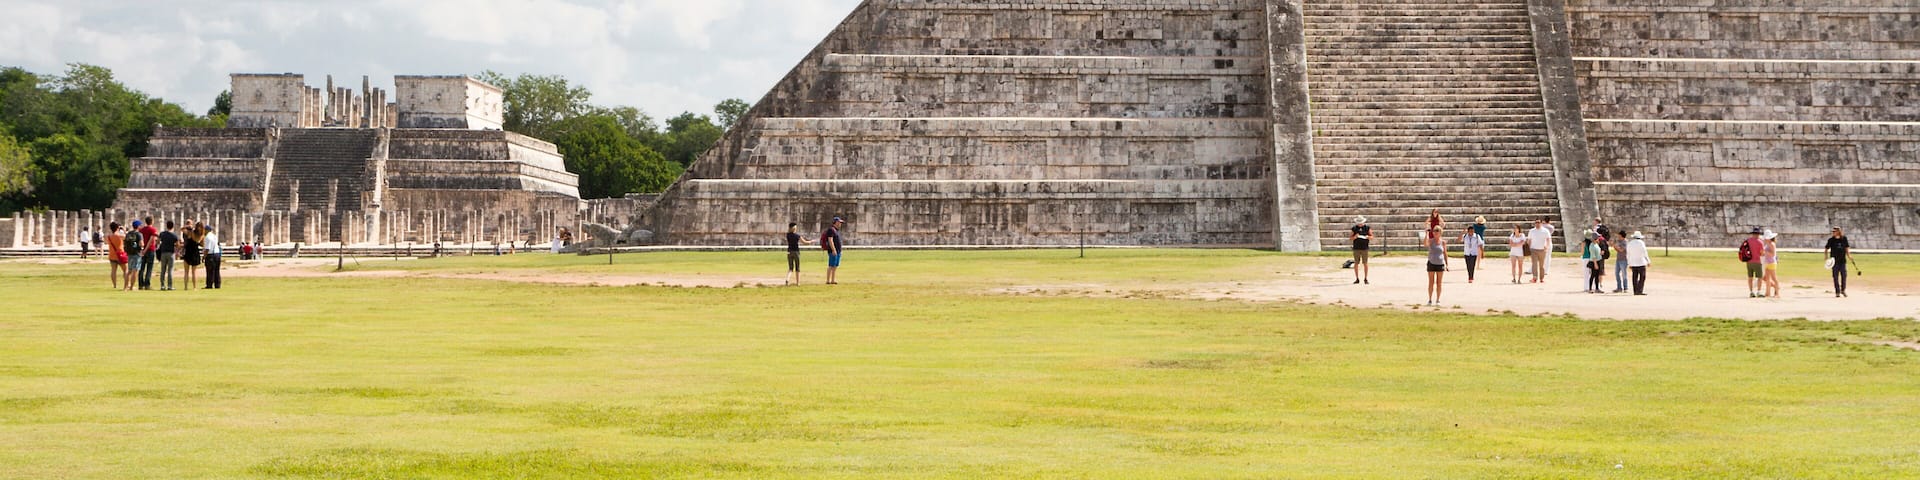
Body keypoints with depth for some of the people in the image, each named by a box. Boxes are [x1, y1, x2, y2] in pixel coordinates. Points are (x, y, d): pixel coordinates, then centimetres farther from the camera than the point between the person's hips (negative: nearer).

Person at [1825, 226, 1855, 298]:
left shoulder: (1844, 239, 4)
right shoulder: (1831, 240, 0)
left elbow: (1847, 248, 12)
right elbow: (1826, 249, 3)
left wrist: (1849, 256, 0)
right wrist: (1827, 257, -11)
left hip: (1843, 260, 2)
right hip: (1834, 261, -2)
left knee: (1844, 275, 3)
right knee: (1835, 276, -2)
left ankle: (1843, 290, 20)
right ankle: (1837, 292, 4)